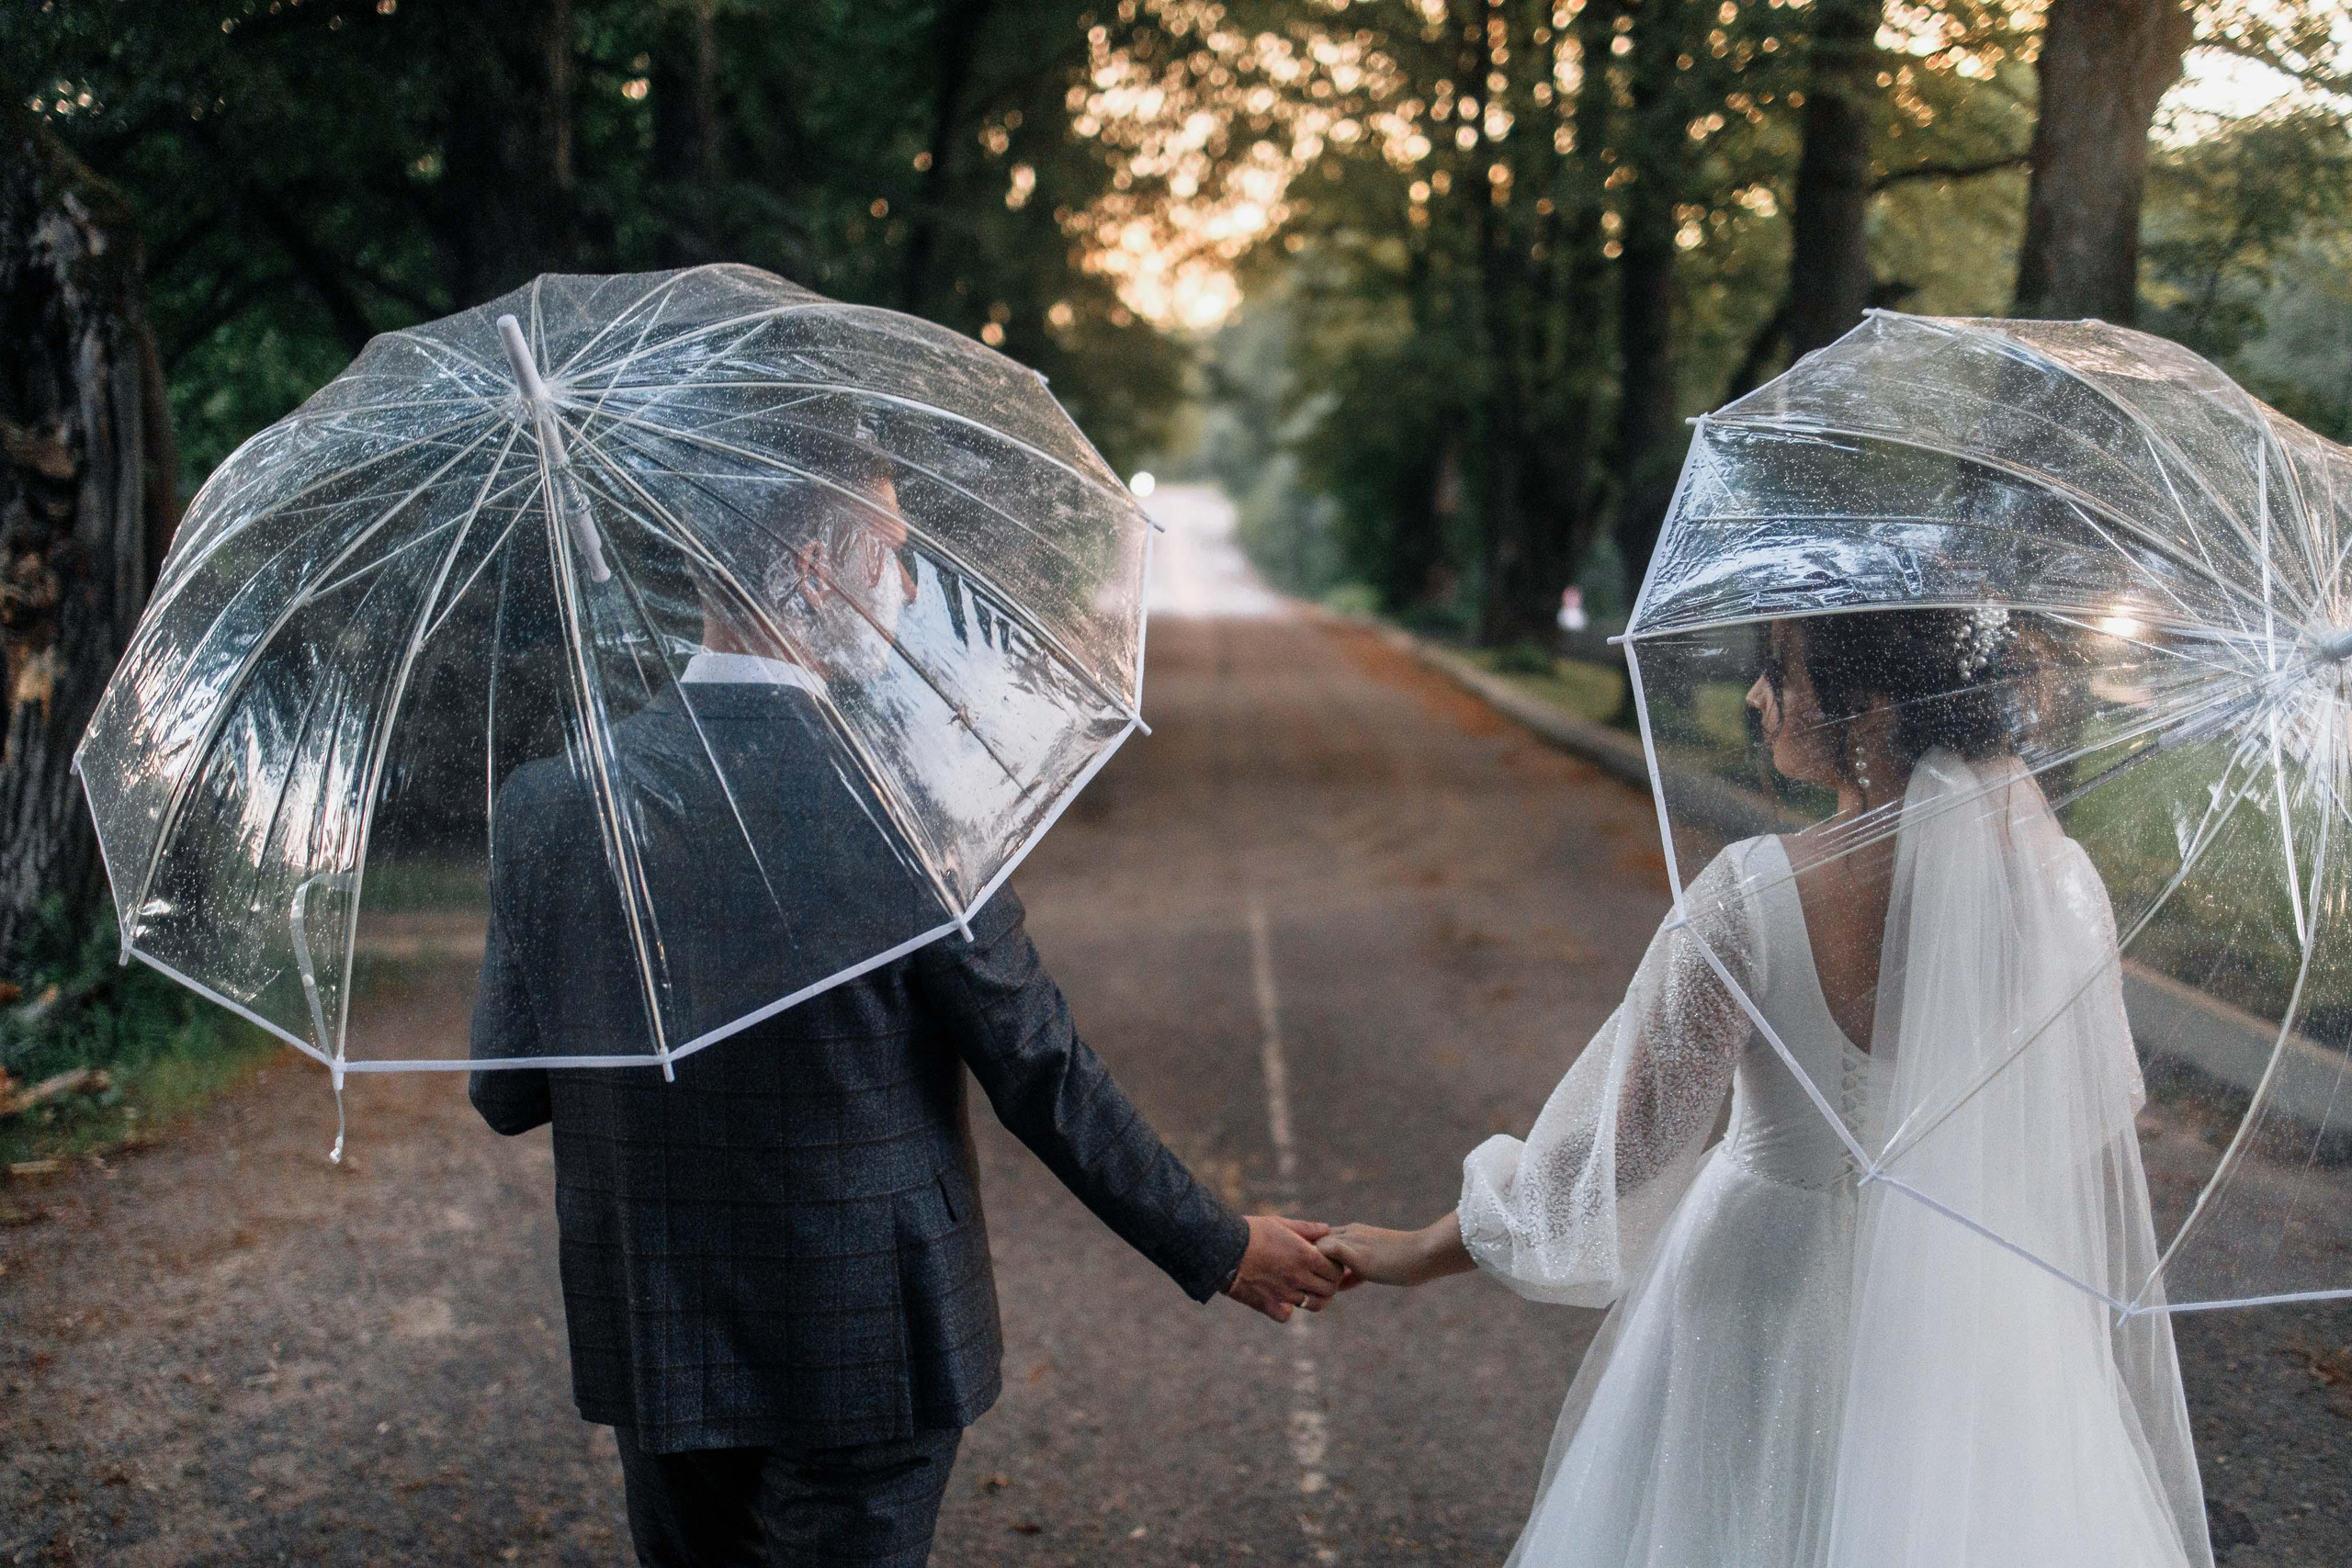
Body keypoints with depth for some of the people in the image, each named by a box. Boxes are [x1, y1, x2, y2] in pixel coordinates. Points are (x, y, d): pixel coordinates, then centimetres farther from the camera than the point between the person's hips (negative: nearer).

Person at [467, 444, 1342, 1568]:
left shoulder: (548, 805, -8)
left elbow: (506, 1095, -1)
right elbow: (1045, 1079, -12)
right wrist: (1220, 1251, 1)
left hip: (647, 1349, 4)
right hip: (859, 1353, -4)